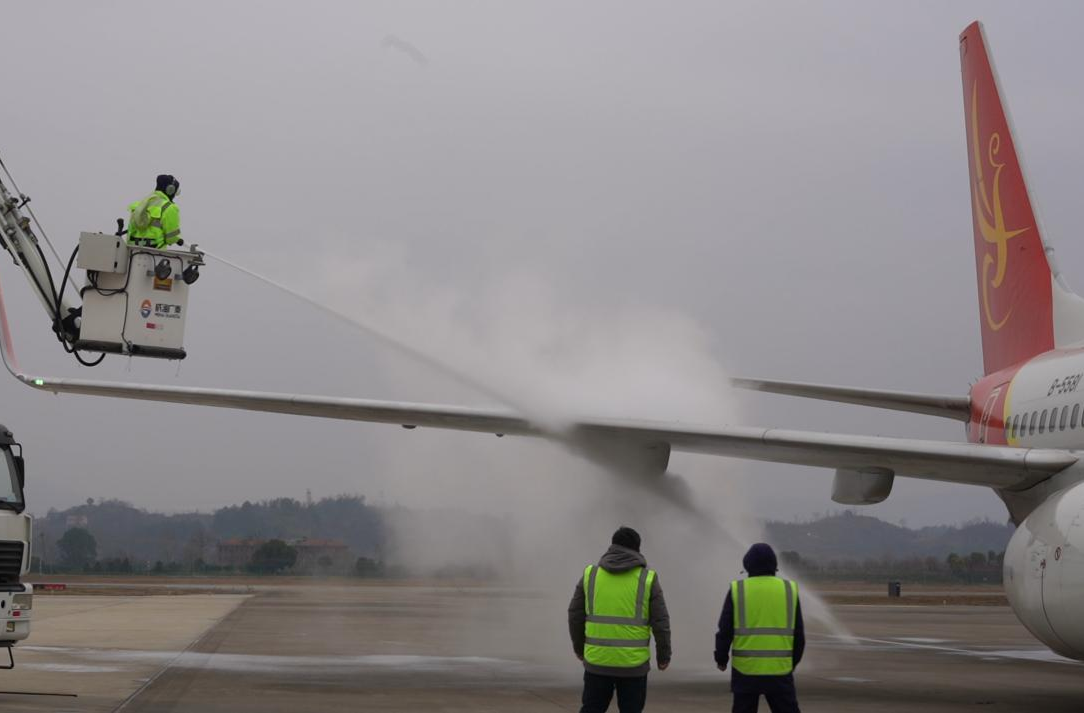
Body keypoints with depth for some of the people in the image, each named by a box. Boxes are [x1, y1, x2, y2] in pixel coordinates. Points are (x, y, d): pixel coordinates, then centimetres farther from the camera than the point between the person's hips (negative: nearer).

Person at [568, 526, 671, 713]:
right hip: (633, 663, -2)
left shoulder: (591, 574, 4)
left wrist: (579, 647, 21)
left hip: (597, 660, 2)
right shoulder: (647, 579, -2)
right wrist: (664, 655, 9)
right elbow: (660, 622, -3)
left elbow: (575, 615, 7)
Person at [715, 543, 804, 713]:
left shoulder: (737, 590, -2)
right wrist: (792, 663, 21)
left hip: (745, 669, -1)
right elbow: (799, 634, 8)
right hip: (779, 670, 1)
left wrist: (721, 658, 14)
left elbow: (725, 630, -1)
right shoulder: (789, 590, 3)